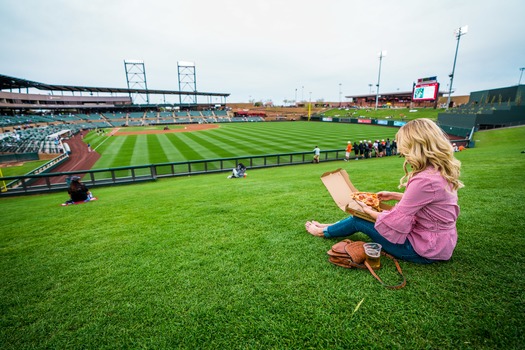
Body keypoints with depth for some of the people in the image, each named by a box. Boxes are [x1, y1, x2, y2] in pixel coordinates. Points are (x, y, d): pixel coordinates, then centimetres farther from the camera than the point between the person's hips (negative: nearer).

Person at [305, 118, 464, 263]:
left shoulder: (424, 180, -31)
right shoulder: (441, 171, -2)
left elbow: (396, 221, -24)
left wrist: (368, 210, -8)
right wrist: (394, 195, 14)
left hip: (424, 250, -8)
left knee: (359, 220, 1)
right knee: (363, 215, 14)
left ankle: (323, 231, 25)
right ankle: (329, 227, 31)